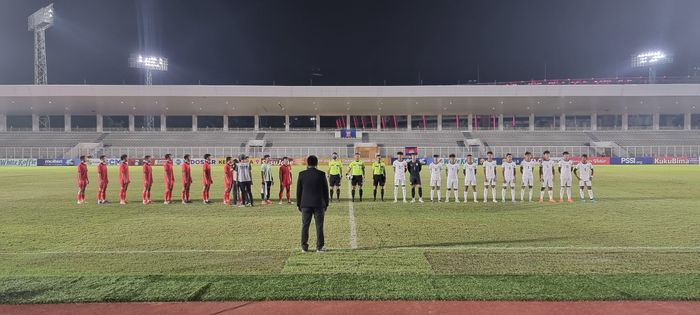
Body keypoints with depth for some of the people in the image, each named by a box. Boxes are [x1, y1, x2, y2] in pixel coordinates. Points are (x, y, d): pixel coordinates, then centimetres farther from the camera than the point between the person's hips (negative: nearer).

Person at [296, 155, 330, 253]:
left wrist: (298, 204, 12)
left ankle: (304, 247, 10)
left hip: (305, 204, 1)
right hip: (318, 204, -1)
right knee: (319, 226, 4)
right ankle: (319, 247, 6)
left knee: (305, 226, 7)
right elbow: (325, 190, 1)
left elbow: (298, 190, 4)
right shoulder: (321, 174, -3)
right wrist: (326, 204, 10)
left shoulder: (302, 174, 0)